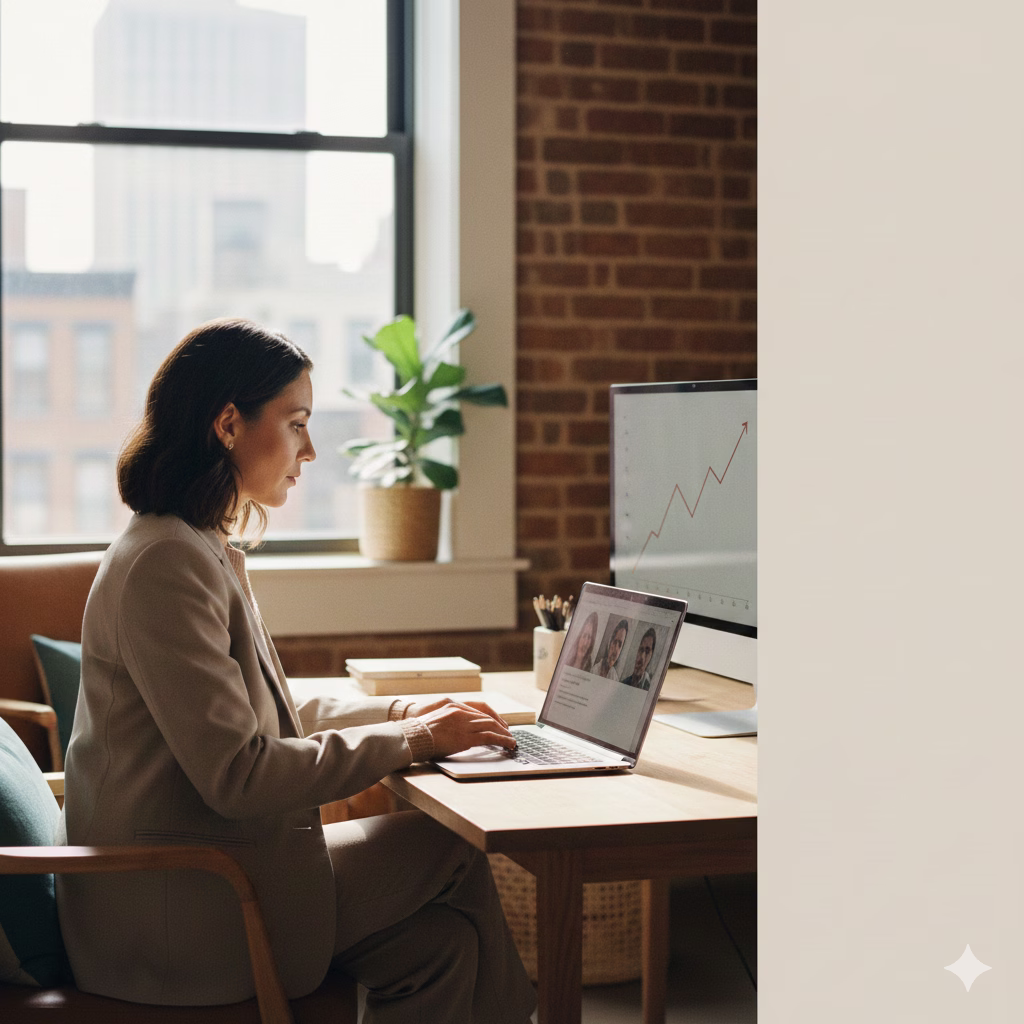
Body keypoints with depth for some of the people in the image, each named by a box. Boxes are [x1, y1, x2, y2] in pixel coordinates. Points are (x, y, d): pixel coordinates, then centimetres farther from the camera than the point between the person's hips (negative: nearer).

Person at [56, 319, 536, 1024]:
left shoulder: (205, 551, 14)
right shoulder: (167, 565, -20)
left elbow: (266, 716, 19)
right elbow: (238, 774, -23)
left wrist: (401, 711, 6)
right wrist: (411, 740, -15)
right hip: (176, 920, -9)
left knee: (440, 938, -1)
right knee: (453, 847, -3)